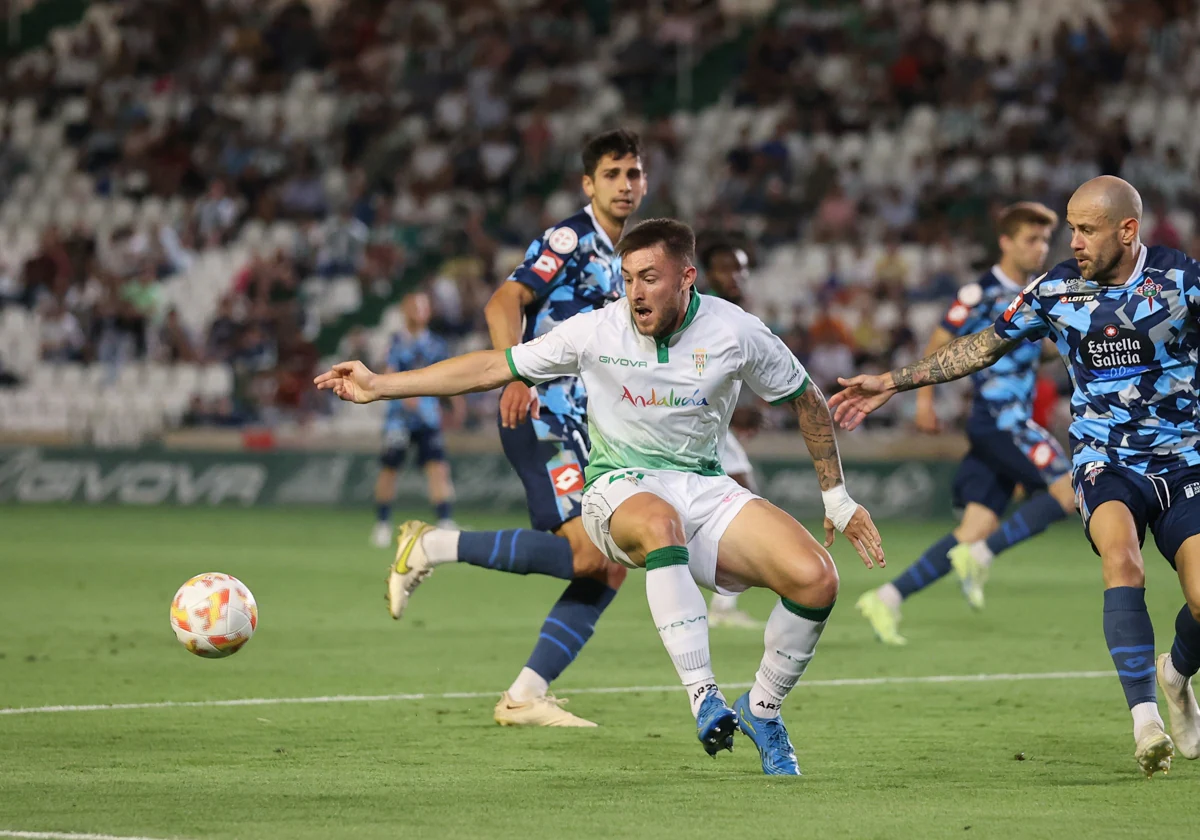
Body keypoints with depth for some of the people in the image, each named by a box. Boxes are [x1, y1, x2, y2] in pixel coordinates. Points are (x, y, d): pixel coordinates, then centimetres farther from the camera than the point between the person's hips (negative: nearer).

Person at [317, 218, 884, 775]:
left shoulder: (735, 332, -6)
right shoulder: (597, 331, -8)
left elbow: (806, 400, 10)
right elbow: (494, 368, 0)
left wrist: (836, 497, 11)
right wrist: (380, 385, -3)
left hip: (705, 488, 2)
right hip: (621, 487, -2)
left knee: (816, 579, -22)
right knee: (661, 522, -43)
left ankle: (761, 710, 4)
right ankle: (703, 697, -40)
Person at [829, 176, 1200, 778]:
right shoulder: (1056, 290, 0)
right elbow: (983, 347, 12)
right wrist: (892, 382, 13)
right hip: (1106, 462, 0)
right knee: (1121, 558, -31)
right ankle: (1145, 718, -33)